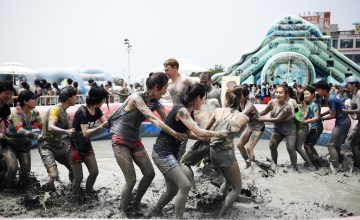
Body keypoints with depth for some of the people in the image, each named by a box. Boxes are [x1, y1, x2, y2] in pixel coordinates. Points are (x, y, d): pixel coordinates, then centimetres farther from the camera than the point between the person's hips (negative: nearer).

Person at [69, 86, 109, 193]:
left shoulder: (96, 110, -3)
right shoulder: (82, 111, -25)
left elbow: (106, 122, -9)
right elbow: (85, 133, -31)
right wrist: (101, 127, -43)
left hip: (86, 146, 7)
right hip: (75, 147, -6)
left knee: (94, 172, 0)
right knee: (78, 177, -2)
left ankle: (88, 191, 23)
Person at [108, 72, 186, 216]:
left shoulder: (155, 103, 0)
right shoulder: (136, 97, -23)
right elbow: (153, 119, -32)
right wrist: (174, 133, -37)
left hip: (135, 141, 7)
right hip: (120, 142, -7)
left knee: (150, 173, 3)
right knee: (131, 180, -10)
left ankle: (136, 203, 25)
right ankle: (123, 212, 12)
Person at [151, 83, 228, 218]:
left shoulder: (188, 112, 10)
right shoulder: (181, 110, -20)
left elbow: (190, 133, 13)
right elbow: (199, 132, -23)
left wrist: (209, 138, 4)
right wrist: (218, 134, -9)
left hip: (171, 153, 10)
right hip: (162, 153, -10)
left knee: (173, 190, 16)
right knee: (185, 185, -14)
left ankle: (155, 212, 35)